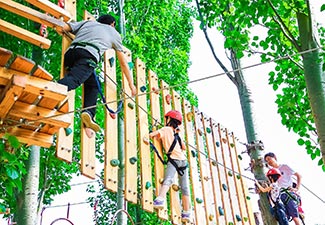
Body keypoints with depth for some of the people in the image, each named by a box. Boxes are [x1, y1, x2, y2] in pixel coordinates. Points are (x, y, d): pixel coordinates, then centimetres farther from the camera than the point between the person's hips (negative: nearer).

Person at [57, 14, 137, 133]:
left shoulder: (88, 22, 35)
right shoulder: (114, 33, 31)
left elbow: (62, 28, 19)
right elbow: (123, 63, 34)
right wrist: (131, 85, 39)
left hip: (71, 51, 5)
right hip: (89, 55, -5)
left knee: (93, 84, 20)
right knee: (72, 80, -24)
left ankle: (88, 114, 0)